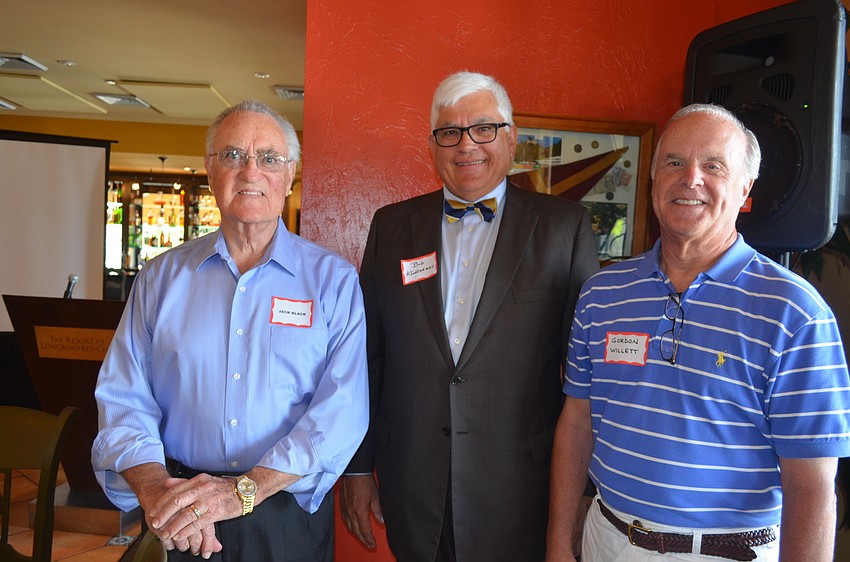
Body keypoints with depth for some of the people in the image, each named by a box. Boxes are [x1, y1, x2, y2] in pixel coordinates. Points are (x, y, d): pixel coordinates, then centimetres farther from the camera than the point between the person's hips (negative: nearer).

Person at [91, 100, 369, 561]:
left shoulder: (333, 280, -5)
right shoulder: (161, 277, 3)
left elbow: (343, 407, -13)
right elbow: (123, 395, -1)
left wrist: (247, 488, -22)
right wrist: (153, 483, -18)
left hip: (290, 515, -1)